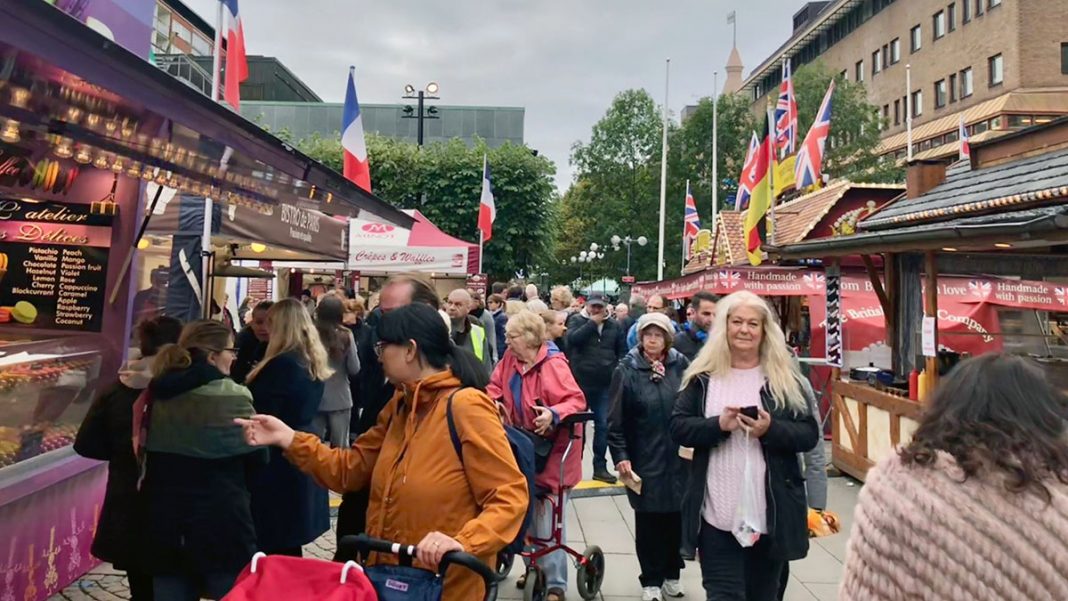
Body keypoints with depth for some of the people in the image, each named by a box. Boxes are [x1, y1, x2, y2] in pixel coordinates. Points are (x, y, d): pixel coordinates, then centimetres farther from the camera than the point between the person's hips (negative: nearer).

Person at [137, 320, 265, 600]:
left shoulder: (158, 395, 2)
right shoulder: (232, 398, -15)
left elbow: (146, 454, 14)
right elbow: (255, 458, -5)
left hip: (164, 524, 6)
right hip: (221, 525, -5)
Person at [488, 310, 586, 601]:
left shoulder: (553, 365, -23)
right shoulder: (510, 358, -1)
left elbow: (577, 401, -26)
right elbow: (496, 386, 8)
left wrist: (554, 414, -42)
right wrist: (493, 402, -12)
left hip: (551, 449, -7)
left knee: (547, 517, -2)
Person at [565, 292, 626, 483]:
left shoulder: (613, 326, 8)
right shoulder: (576, 320, 0)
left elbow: (622, 351, 12)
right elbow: (572, 339, -19)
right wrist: (593, 322, -15)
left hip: (605, 384, 3)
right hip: (581, 382, -2)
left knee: (603, 425, 6)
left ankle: (600, 467, 17)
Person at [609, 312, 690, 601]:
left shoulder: (681, 366, 0)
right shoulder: (627, 370, -6)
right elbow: (616, 419, -6)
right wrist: (620, 456, -11)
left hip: (679, 458, 2)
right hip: (645, 459, -2)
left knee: (675, 518, 12)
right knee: (648, 522, 8)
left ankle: (671, 574, 31)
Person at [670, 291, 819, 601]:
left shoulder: (785, 378, 2)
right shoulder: (703, 376, 2)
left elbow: (810, 434, 0)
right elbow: (678, 428, -1)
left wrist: (772, 429, -18)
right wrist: (718, 425, -17)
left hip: (771, 512, 2)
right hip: (717, 512, -1)